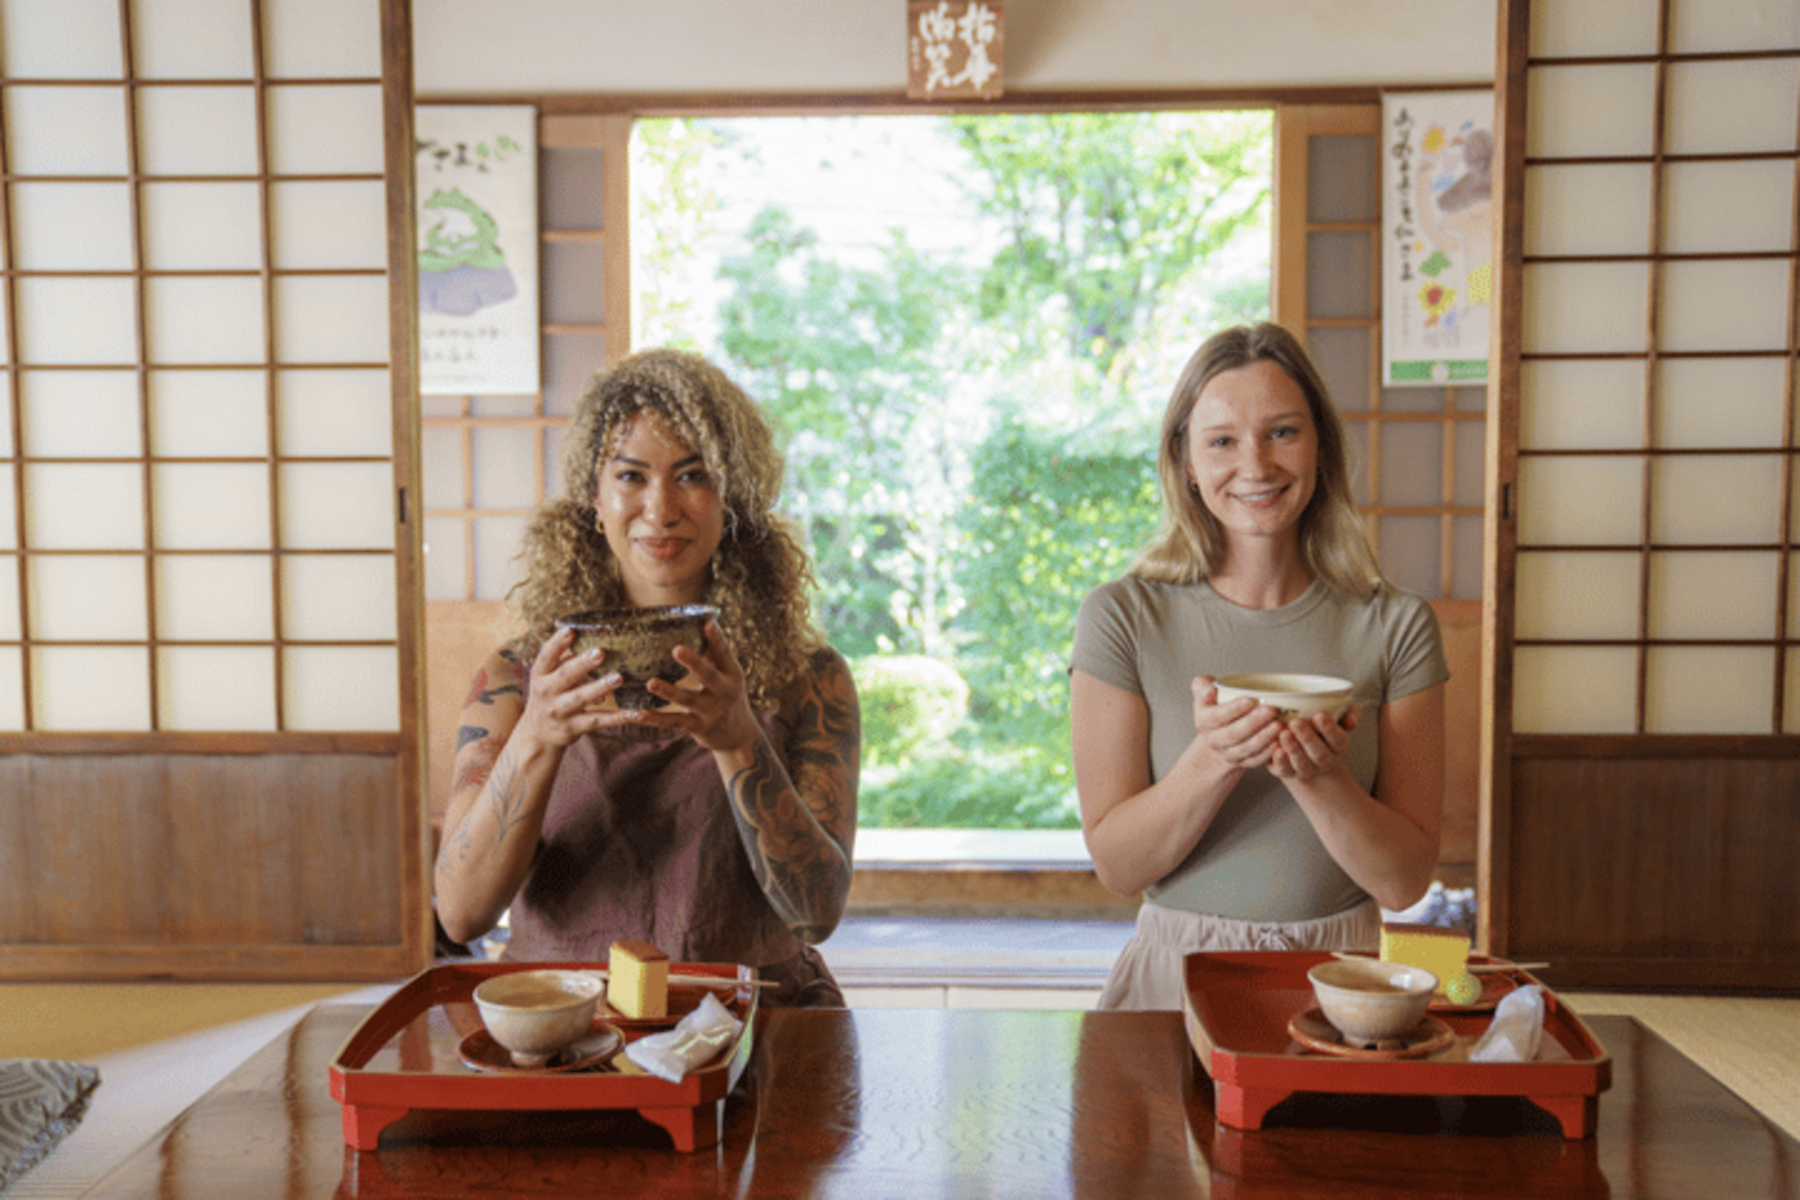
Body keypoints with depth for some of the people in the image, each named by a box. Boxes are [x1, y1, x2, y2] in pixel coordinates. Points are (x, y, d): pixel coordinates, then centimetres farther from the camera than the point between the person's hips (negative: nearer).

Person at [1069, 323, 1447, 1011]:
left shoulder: (1395, 627, 1)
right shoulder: (1122, 618, -3)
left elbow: (1404, 881, 0)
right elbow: (1115, 865, -4)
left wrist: (1318, 778, -17)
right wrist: (1214, 761, -19)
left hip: (1336, 977, 1)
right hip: (1177, 976, -1)